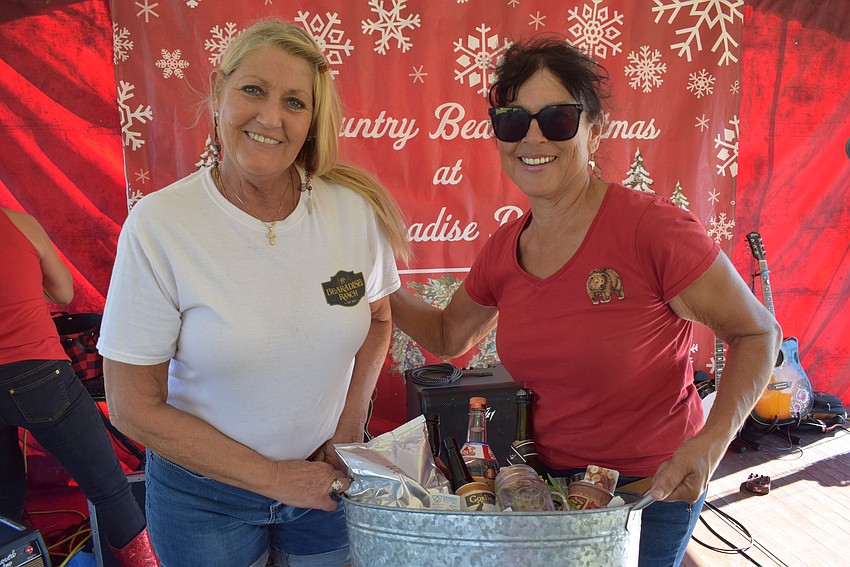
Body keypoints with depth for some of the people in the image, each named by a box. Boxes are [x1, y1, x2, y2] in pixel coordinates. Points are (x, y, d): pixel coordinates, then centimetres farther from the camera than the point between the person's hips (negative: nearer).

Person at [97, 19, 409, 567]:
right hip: (205, 494, -2)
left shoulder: (355, 205, -13)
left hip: (326, 477, 3)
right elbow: (135, 407, -15)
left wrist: (350, 429, -6)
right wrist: (271, 476, -14)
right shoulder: (158, 224, -19)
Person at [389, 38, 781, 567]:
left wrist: (712, 440, -26)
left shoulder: (652, 227, -23)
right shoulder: (503, 249, -5)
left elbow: (757, 333, -12)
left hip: (649, 488, -4)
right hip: (545, 477, 5)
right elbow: (449, 336, 11)